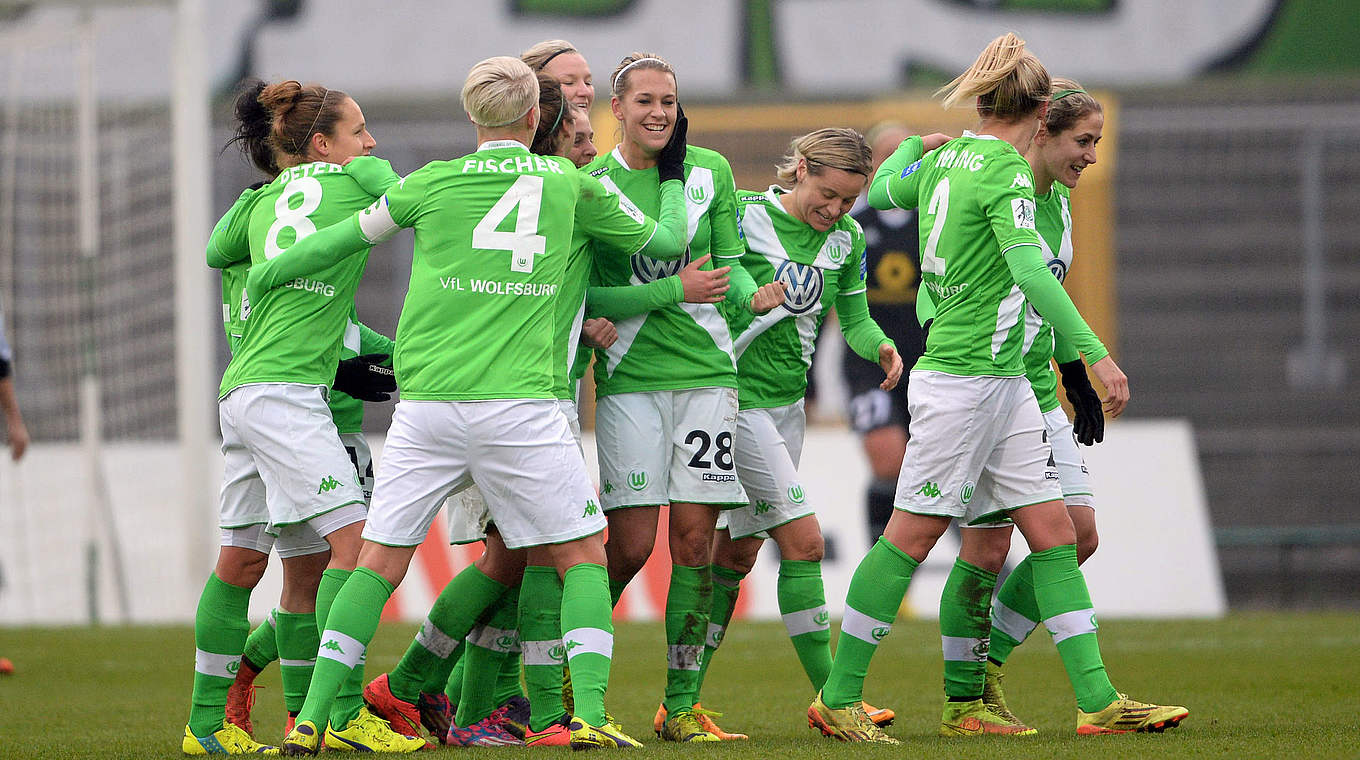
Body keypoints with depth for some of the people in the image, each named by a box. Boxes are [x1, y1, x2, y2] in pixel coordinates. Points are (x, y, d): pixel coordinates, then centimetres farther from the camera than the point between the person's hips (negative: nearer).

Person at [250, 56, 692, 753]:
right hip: (520, 403, -1)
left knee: (379, 562, 7)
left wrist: (259, 276, 35)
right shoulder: (570, 184, 8)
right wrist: (671, 177, 42)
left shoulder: (431, 184, 7)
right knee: (581, 555, 9)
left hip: (427, 407, 1)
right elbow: (667, 241, 22)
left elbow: (341, 239, 18)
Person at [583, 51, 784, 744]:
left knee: (694, 540, -2)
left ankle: (681, 704, 4)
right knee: (632, 543, -8)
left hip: (705, 370, 2)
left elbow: (727, 263, 11)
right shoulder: (593, 184, 0)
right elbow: (581, 286, 2)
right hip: (629, 375, -2)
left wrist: (752, 295, -8)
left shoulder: (710, 171, 7)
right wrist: (594, 322, -16)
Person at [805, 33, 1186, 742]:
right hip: (963, 380, -9)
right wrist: (1096, 352, -29)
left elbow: (884, 187, 30)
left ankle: (1098, 701, 3)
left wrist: (913, 142, 48)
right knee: (910, 538, -3)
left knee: (1054, 532, 5)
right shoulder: (1006, 171, -15)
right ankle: (838, 699, 3)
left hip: (1004, 381, 9)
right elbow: (1031, 272, -26)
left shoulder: (947, 157, 10)